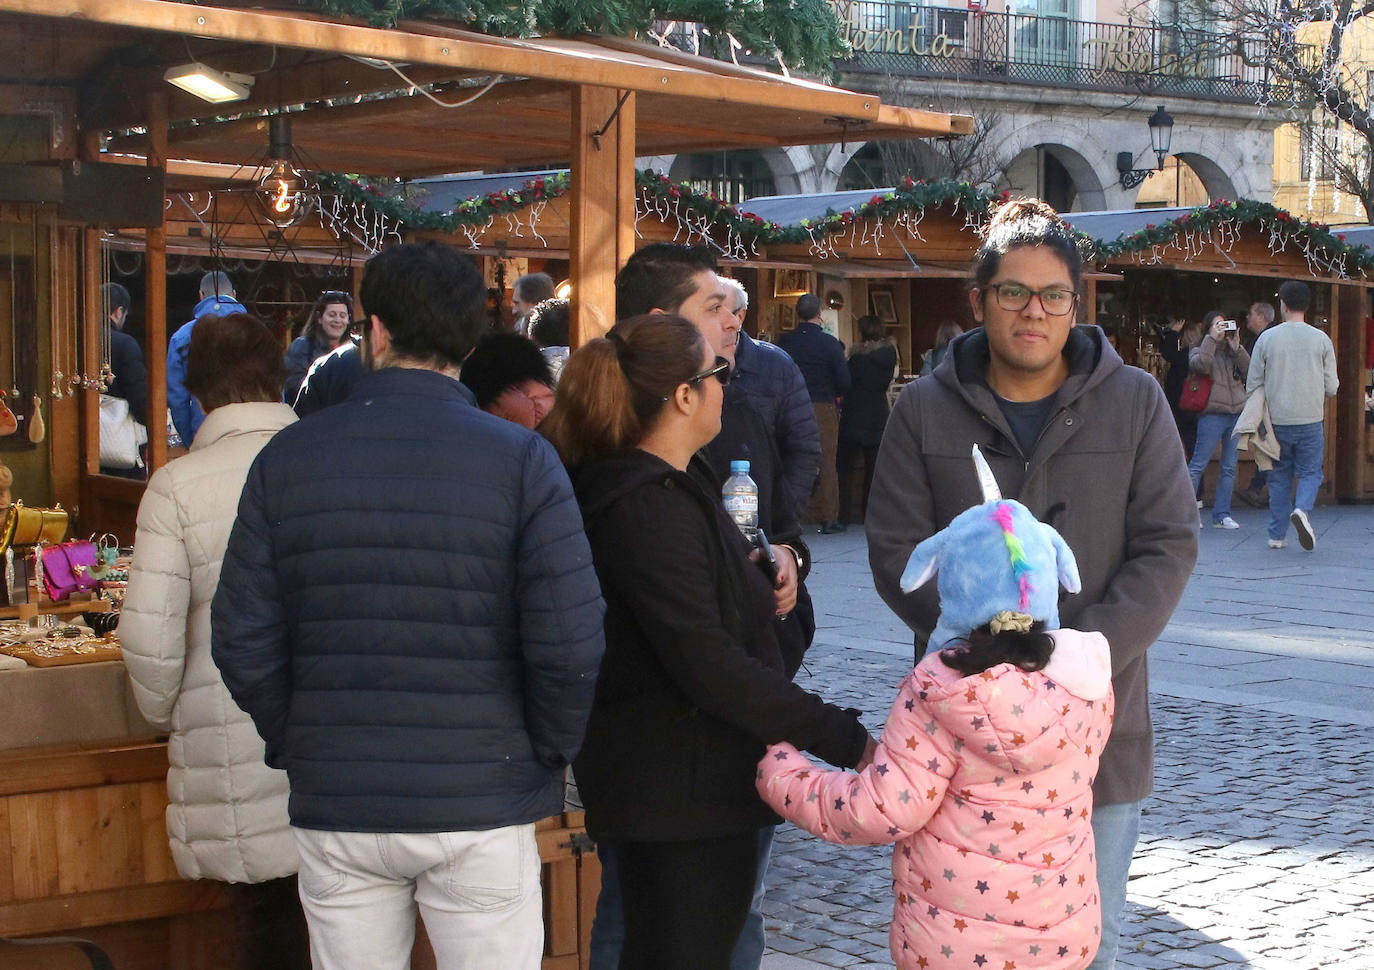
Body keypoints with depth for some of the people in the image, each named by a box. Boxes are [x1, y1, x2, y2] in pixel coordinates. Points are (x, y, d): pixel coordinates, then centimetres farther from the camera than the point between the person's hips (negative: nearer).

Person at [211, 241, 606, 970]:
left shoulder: (286, 459, 0)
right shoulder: (521, 460, -7)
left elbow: (243, 643, -2)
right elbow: (570, 644, -13)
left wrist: (296, 746, 12)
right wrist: (547, 758, 3)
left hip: (333, 805, 2)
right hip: (480, 804, -2)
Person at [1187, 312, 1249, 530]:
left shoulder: (1233, 352, 18)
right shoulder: (1200, 349, 7)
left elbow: (1249, 371, 3)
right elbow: (1200, 365, -16)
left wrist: (1236, 348, -5)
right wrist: (1212, 339, -13)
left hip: (1237, 412, 5)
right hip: (1212, 414, -5)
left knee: (1229, 467, 6)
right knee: (1198, 464, -7)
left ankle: (1222, 514, 12)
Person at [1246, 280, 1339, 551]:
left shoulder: (1267, 338, -2)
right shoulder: (1321, 339, -2)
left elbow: (1252, 385, 0)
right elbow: (1331, 387, 1)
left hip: (1277, 419, 1)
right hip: (1311, 420, -1)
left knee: (1279, 477, 11)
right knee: (1310, 472, 8)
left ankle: (1276, 535, 11)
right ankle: (1302, 509, -22)